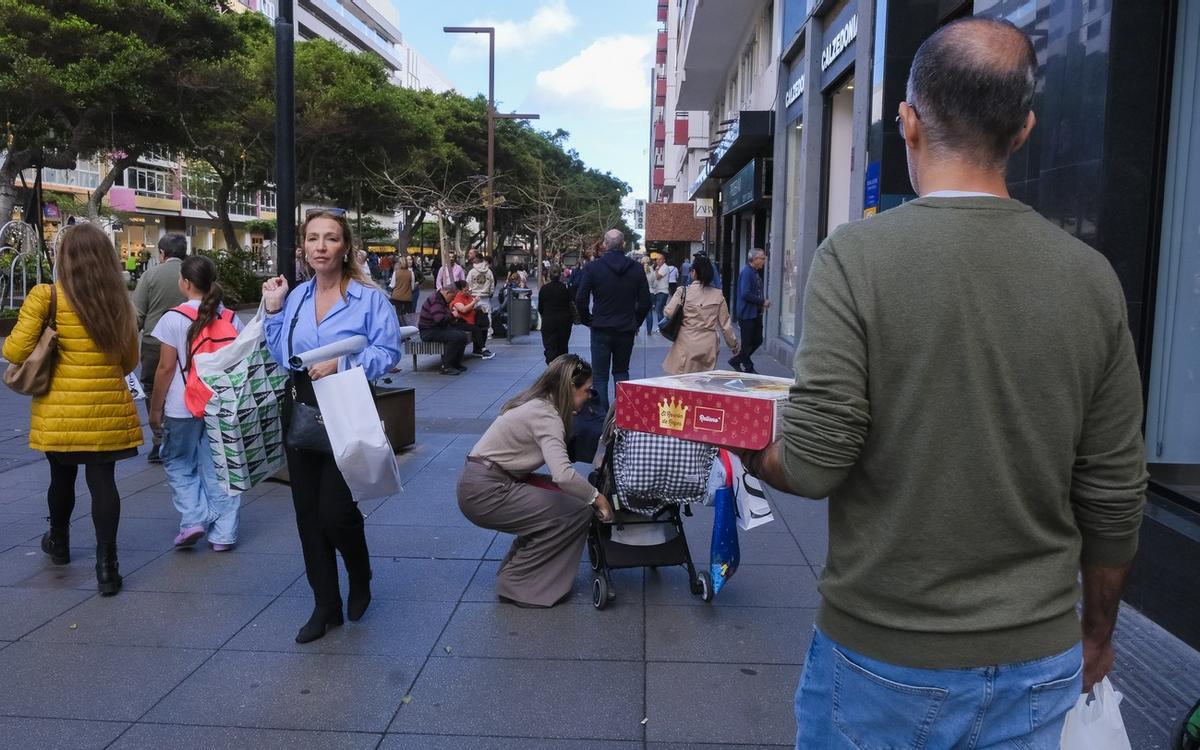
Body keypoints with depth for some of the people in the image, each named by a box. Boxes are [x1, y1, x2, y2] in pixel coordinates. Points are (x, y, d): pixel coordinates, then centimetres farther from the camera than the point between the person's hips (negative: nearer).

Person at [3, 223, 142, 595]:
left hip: (60, 409, -1)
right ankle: (106, 564, 2)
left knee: (62, 476, 17)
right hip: (108, 408, 1)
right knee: (102, 481, 3)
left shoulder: (46, 297, -9)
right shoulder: (119, 301, 0)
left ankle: (59, 543, 41)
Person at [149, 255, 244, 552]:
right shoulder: (231, 319, 5)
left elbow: (166, 368, -8)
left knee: (179, 464, 16)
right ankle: (223, 533, 10)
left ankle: (193, 518, 3)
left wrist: (155, 407, 1)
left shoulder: (174, 318, -8)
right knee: (218, 468, 9)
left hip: (184, 408, -3)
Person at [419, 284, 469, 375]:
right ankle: (446, 367, -20)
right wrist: (452, 315, -14)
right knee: (455, 337, -28)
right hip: (429, 331, -11)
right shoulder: (435, 300, -18)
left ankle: (455, 364, 8)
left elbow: (446, 318, 27)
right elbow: (440, 319, -30)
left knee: (463, 336, -3)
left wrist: (452, 315, 6)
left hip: (439, 328, 11)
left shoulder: (442, 299, 17)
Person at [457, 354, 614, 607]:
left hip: (481, 483, 9)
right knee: (576, 513, -11)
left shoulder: (538, 404, 9)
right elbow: (563, 475, -33)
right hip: (485, 492, -9)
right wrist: (596, 497, -18)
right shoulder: (546, 416, -19)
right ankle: (517, 584, 0)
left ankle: (516, 567, 17)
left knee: (564, 498, 8)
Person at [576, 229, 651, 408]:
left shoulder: (593, 267, -7)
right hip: (627, 330, 3)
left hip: (601, 329, -2)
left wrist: (588, 320, 7)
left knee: (600, 376, 4)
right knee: (622, 372, 17)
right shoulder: (636, 269, -1)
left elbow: (581, 299, -8)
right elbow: (645, 301, 1)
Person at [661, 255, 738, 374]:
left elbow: (668, 313, -10)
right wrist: (734, 346, 18)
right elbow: (725, 324, 8)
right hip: (709, 345, 3)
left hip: (686, 343, -3)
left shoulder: (683, 291, -4)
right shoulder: (718, 295, 4)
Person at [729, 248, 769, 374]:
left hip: (756, 313, 10)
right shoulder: (747, 272, -16)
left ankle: (736, 361, 25)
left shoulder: (756, 273, 14)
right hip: (747, 313, -10)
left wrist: (764, 301, 2)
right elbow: (745, 294, -24)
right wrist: (762, 301, -17)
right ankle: (748, 368, 12)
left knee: (758, 340, 13)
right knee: (747, 343, 1)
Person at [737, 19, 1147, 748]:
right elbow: (1115, 497, -1)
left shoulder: (857, 255, -17)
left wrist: (747, 449, 2)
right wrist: (1097, 629, 15)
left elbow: (814, 465, -20)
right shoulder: (1091, 276, -6)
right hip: (1037, 662, 3)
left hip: (882, 657, -3)